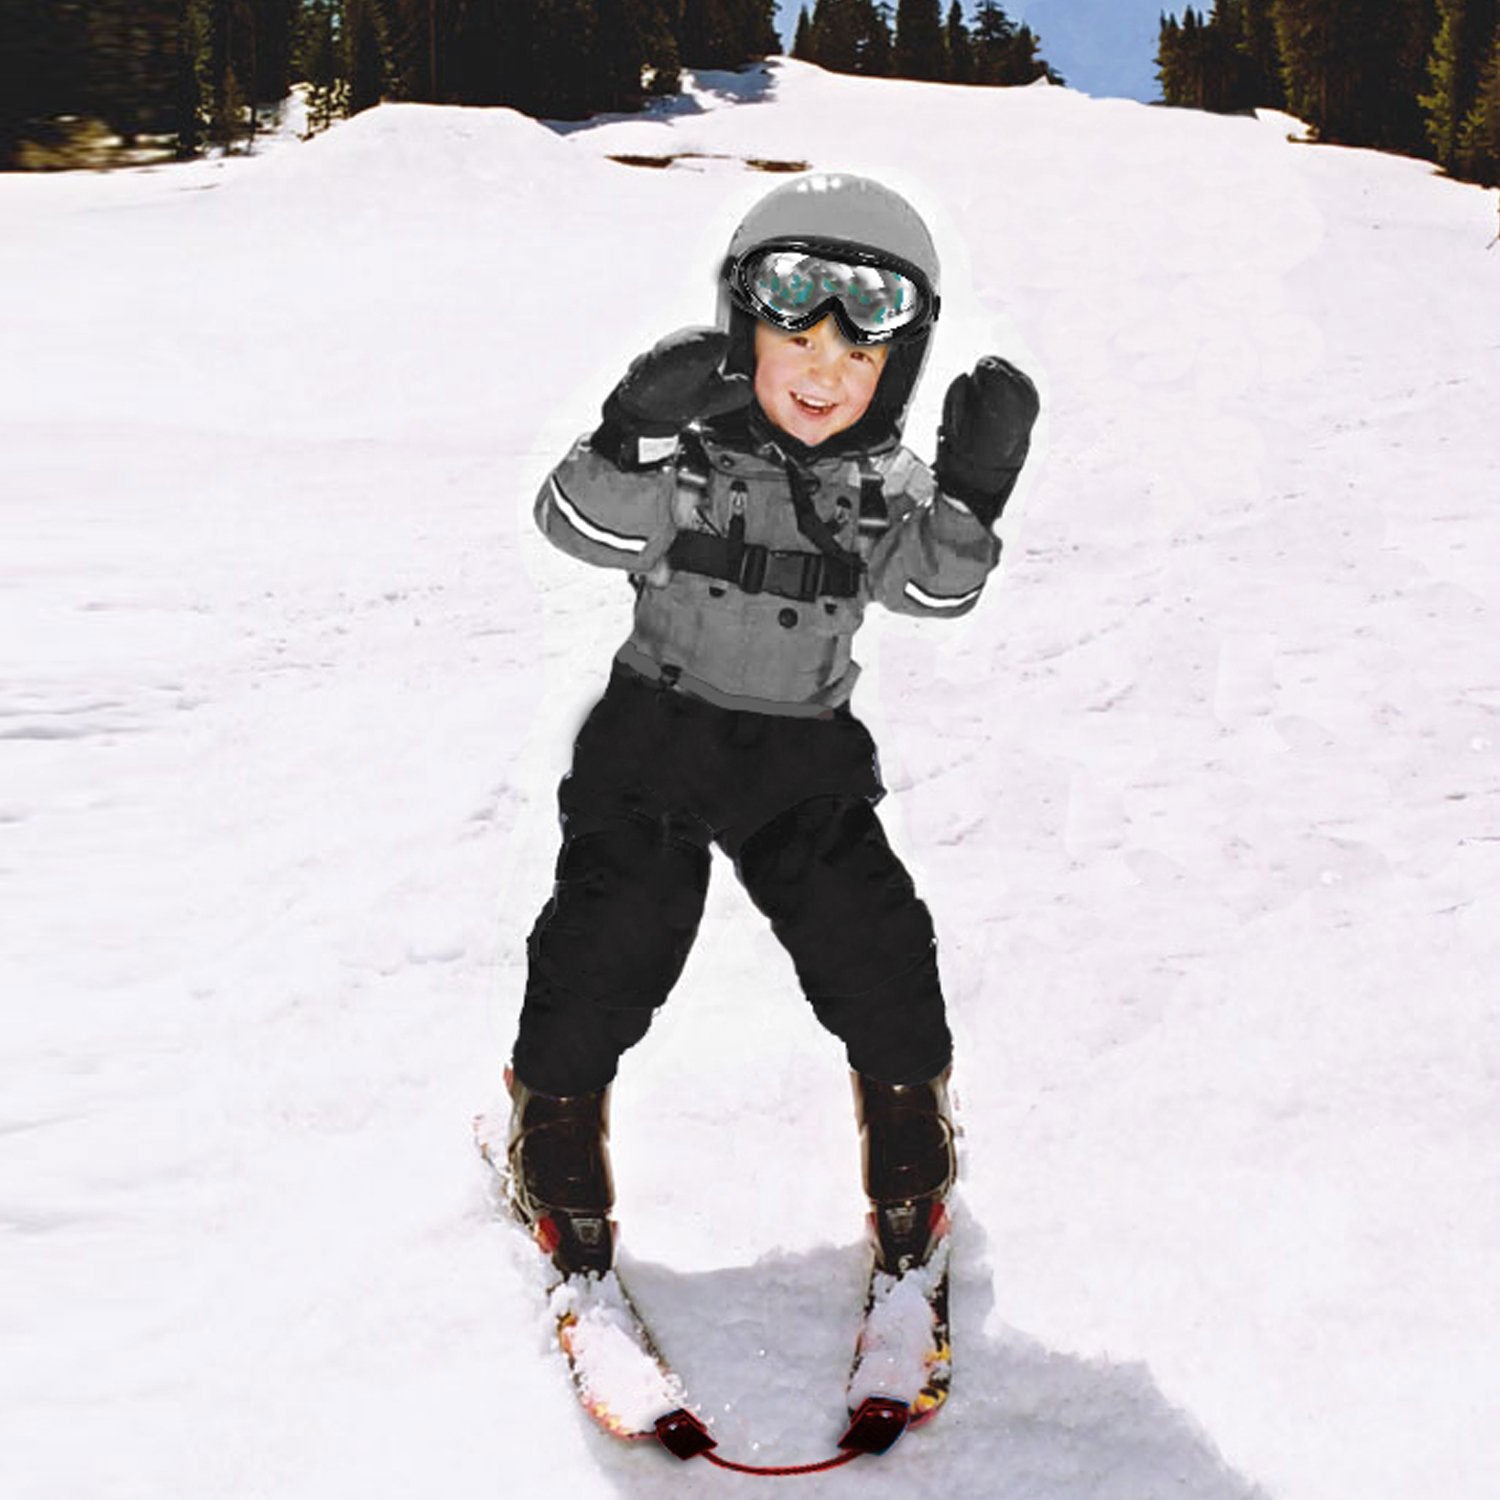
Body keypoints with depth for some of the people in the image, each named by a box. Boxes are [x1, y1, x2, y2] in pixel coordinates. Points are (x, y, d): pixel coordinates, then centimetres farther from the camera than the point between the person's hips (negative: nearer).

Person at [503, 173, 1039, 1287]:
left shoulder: (884, 486, -2)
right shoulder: (687, 456, -13)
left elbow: (937, 586, -12)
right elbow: (585, 526, -24)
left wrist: (975, 489, -28)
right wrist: (632, 437, -42)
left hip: (809, 758, 3)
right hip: (655, 743, -2)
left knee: (875, 944, -2)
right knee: (613, 941, -5)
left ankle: (908, 1109, 23)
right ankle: (557, 1113, 20)